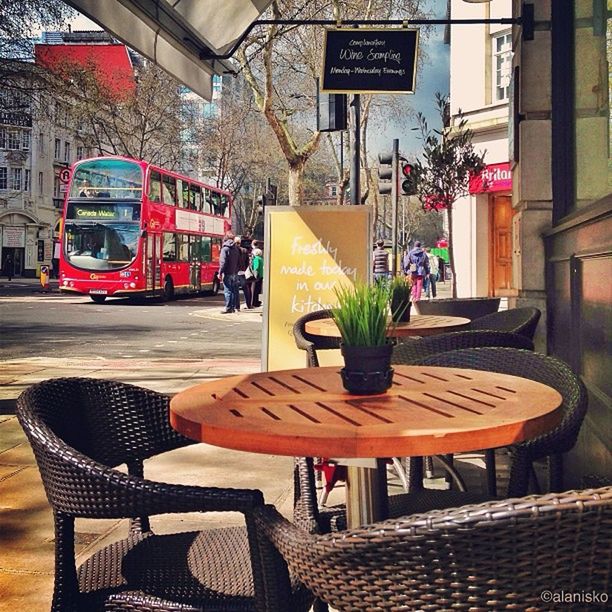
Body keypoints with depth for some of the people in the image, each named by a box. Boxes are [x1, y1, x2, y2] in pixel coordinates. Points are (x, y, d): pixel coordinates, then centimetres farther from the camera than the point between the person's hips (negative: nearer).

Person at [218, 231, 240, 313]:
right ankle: (233, 307, 16)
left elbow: (223, 262, -15)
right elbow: (239, 262, 14)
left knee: (227, 291, -4)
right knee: (234, 290, 11)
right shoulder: (236, 249, 11)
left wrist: (220, 273, -11)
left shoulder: (225, 249, -10)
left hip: (227, 273, -7)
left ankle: (228, 308, -4)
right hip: (235, 273, 7)